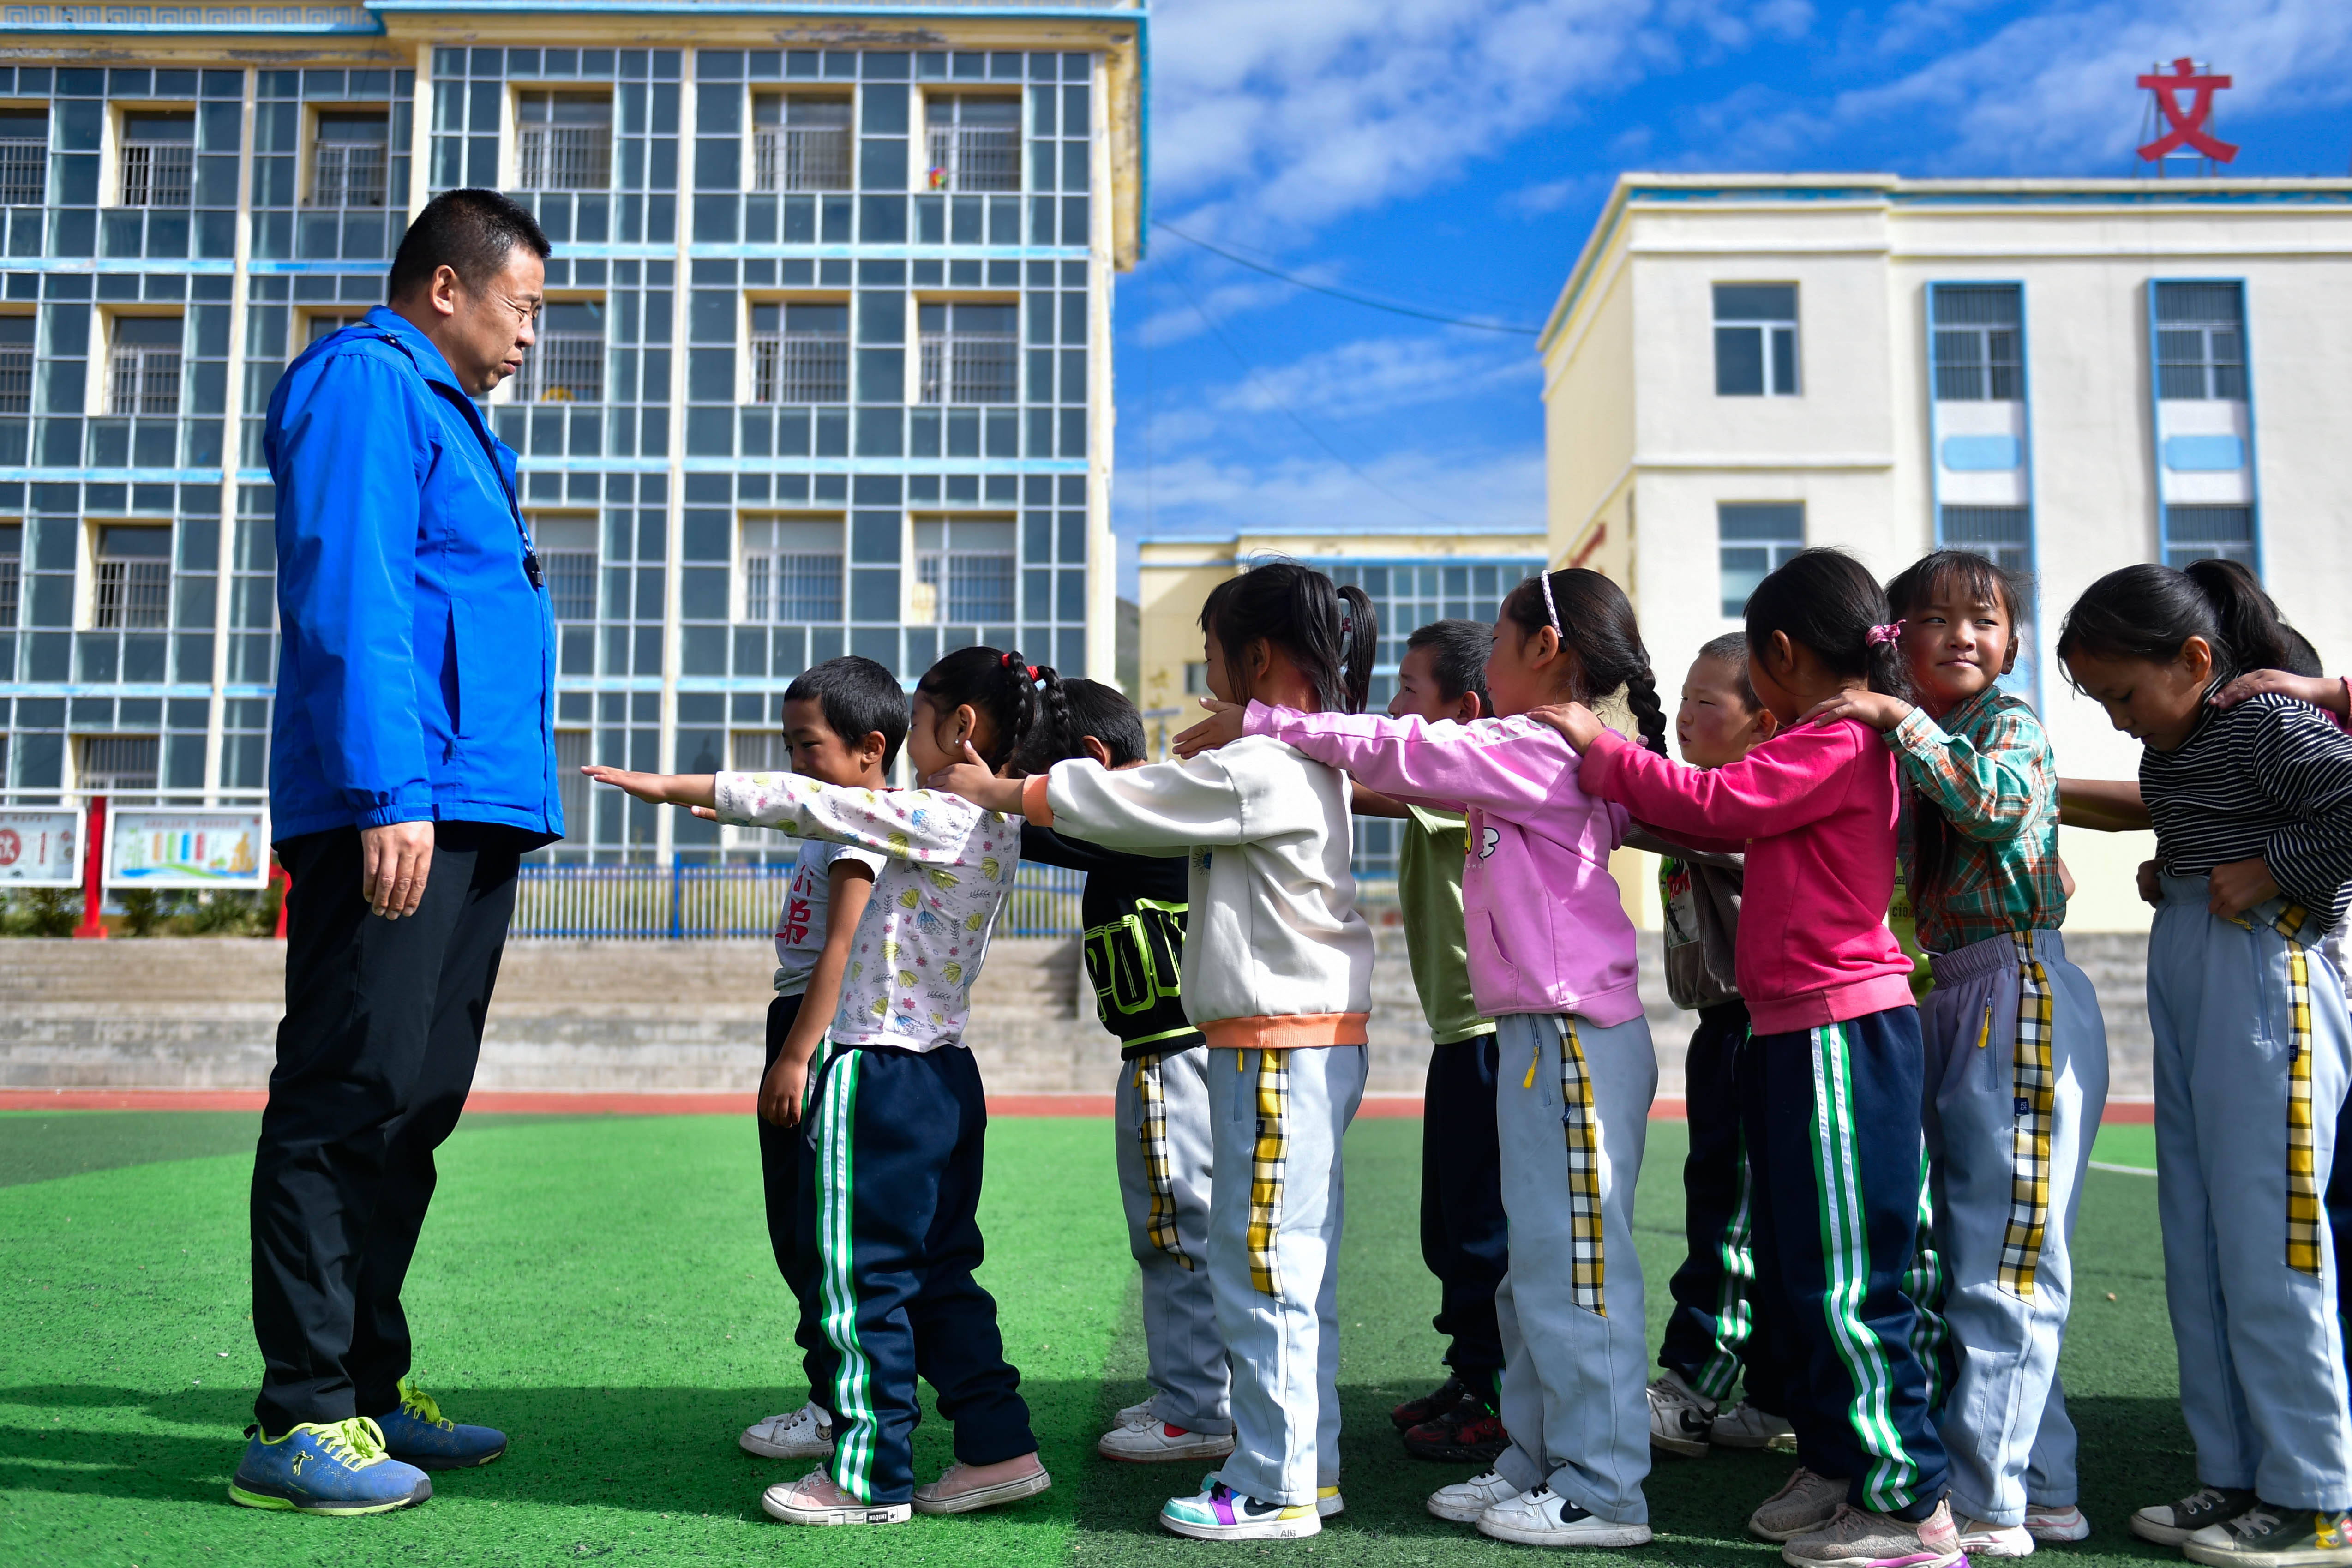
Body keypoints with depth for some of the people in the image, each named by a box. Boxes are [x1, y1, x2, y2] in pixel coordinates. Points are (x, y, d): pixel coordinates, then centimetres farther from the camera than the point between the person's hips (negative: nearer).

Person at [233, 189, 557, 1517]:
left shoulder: (446, 412, 26)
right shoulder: (366, 383, -4)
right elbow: (351, 599, -16)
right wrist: (389, 792, -23)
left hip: (470, 811, 10)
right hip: (399, 810, -10)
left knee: (411, 1109, 12)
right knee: (351, 1100, -8)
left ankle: (371, 1384, 21)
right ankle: (302, 1421, -1)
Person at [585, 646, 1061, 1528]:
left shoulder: (945, 820, -17)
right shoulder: (988, 827, 11)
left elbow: (812, 804, -15)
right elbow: (829, 815, 22)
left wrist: (678, 787, -6)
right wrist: (726, 802, 27)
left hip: (881, 1080, -9)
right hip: (946, 1083, 9)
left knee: (858, 1279, 2)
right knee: (938, 1278, 16)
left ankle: (869, 1478, 11)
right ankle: (999, 1448, 20)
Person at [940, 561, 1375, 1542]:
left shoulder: (1260, 770, -17)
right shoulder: (1300, 763, 14)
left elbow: (1107, 805, -9)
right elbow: (1159, 808, 21)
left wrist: (992, 791, 3)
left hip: (1280, 1046, -10)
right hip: (1308, 1043, 10)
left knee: (1259, 1272, -2)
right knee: (1291, 1272, 16)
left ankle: (1274, 1490, 7)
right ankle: (1301, 1462, 26)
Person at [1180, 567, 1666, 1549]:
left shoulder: (1542, 750, -14)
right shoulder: (1543, 758, 16)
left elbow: (1399, 752, -13)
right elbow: (1426, 769, 23)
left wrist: (1262, 725, -7)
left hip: (1576, 1041, -10)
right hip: (1538, 1038, 10)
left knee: (1576, 1271, -4)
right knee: (1535, 1274, 16)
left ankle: (1602, 1493, 5)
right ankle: (1539, 1462, 26)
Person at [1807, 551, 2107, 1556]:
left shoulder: (2012, 722, -4)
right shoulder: (1903, 749, 15)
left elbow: (1998, 802, -25)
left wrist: (1900, 718, -22)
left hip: (2021, 996, -8)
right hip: (1942, 1004, 8)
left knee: (2002, 1262, -5)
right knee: (1955, 1255, 12)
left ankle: (1986, 1502, 3)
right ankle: (2042, 1489, 23)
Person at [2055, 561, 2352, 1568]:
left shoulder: (2271, 724, -12)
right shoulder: (2176, 746, 15)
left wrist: (2267, 871, -17)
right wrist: (2174, 873, 7)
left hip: (2266, 981, -9)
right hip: (2181, 981, 9)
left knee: (2266, 1241, -4)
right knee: (2197, 1245, 11)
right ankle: (2236, 1477, 20)